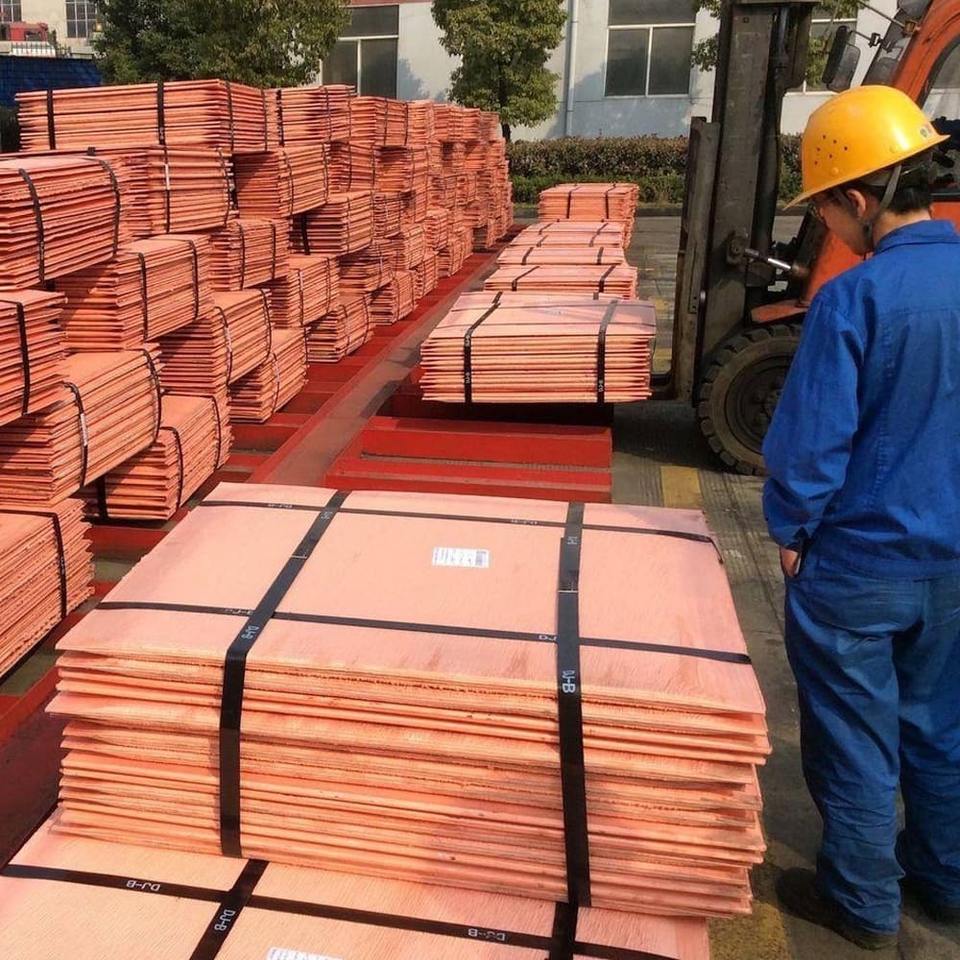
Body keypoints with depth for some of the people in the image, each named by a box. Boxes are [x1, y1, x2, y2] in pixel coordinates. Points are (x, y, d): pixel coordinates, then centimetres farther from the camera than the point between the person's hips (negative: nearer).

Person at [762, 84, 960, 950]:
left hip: (858, 560, -6)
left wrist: (789, 529, -3)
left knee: (854, 735, 11)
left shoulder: (852, 298, -22)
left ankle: (864, 904, 28)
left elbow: (811, 442, -19)